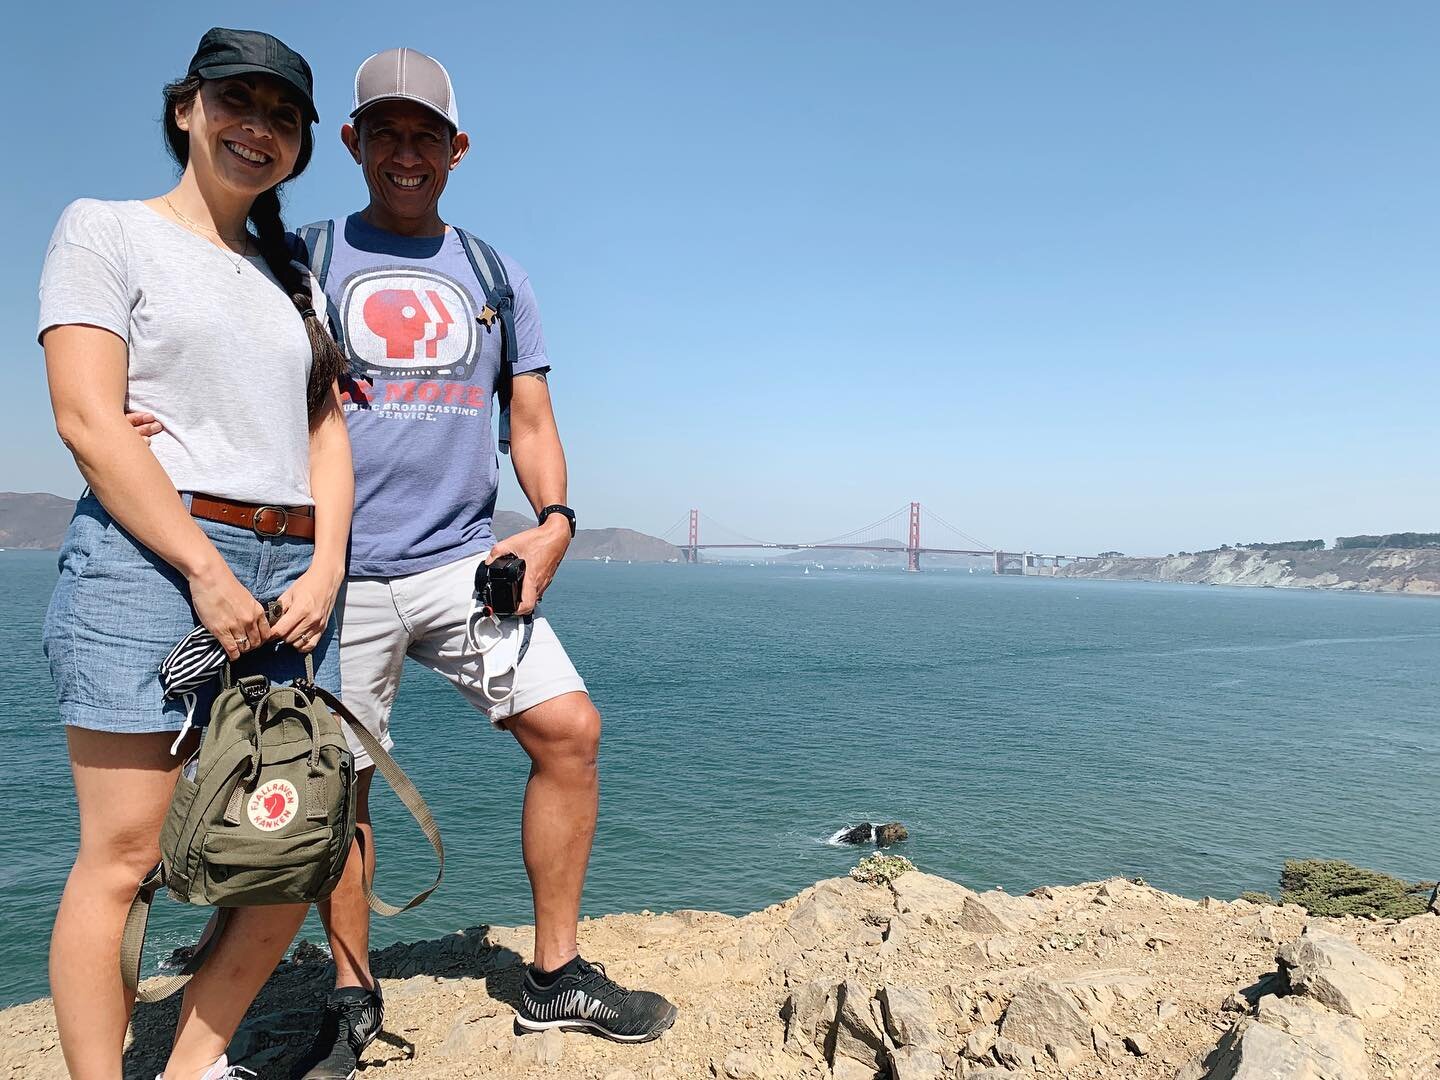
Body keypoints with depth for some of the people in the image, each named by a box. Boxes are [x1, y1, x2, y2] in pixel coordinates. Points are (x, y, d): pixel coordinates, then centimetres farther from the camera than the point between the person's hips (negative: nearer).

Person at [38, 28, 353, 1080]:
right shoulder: (104, 230, 6)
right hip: (150, 557, -5)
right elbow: (89, 421, -6)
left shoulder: (291, 279, 22)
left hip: (290, 575, 6)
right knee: (124, 855, -3)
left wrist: (325, 570, -1)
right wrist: (207, 572, -14)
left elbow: (328, 432, 15)